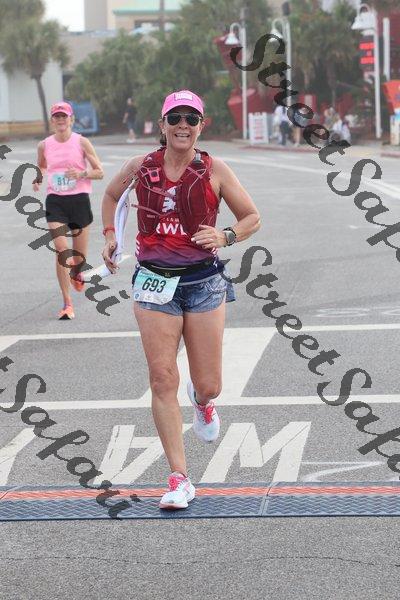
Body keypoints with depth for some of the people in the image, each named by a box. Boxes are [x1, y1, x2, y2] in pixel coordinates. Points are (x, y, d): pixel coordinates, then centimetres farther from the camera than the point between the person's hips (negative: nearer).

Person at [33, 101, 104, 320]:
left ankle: (76, 274, 46)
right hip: (55, 201, 1)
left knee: (80, 256, 7)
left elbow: (99, 172, 1)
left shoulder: (81, 142, -3)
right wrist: (38, 179, 1)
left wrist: (81, 173, -18)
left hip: (79, 199, 0)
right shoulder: (44, 145, 4)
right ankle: (67, 303, -8)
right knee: (61, 250, -15)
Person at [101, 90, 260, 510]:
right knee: (162, 380, -8)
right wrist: (109, 234, 12)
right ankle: (179, 479, -3)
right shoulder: (141, 168, 3)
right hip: (155, 283, 0)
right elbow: (111, 195, 24)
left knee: (209, 387, 3)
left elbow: (252, 217, 6)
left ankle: (201, 400, 44)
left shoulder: (215, 171, -1)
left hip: (204, 282, 0)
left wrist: (226, 235, -13)